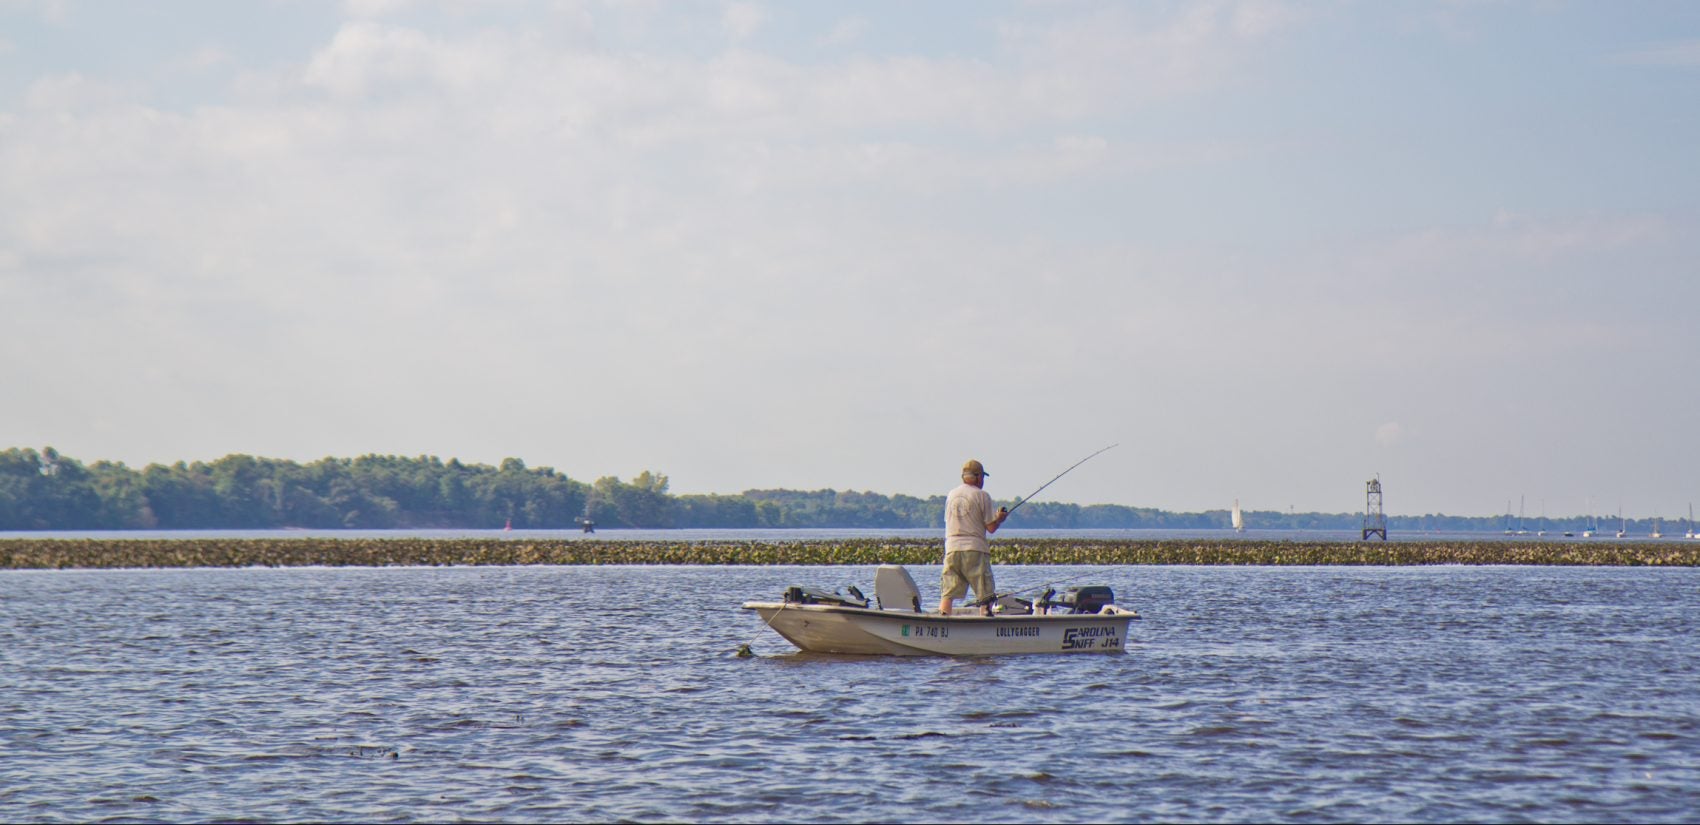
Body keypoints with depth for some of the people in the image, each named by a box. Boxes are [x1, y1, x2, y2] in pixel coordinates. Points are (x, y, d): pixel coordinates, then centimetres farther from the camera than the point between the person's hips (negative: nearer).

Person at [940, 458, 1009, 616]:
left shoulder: (951, 495, 13)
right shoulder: (982, 496, -2)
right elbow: (991, 527, -4)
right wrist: (1000, 518, 19)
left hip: (952, 549, 4)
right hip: (975, 549, -4)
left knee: (948, 594, 2)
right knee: (985, 595, 2)